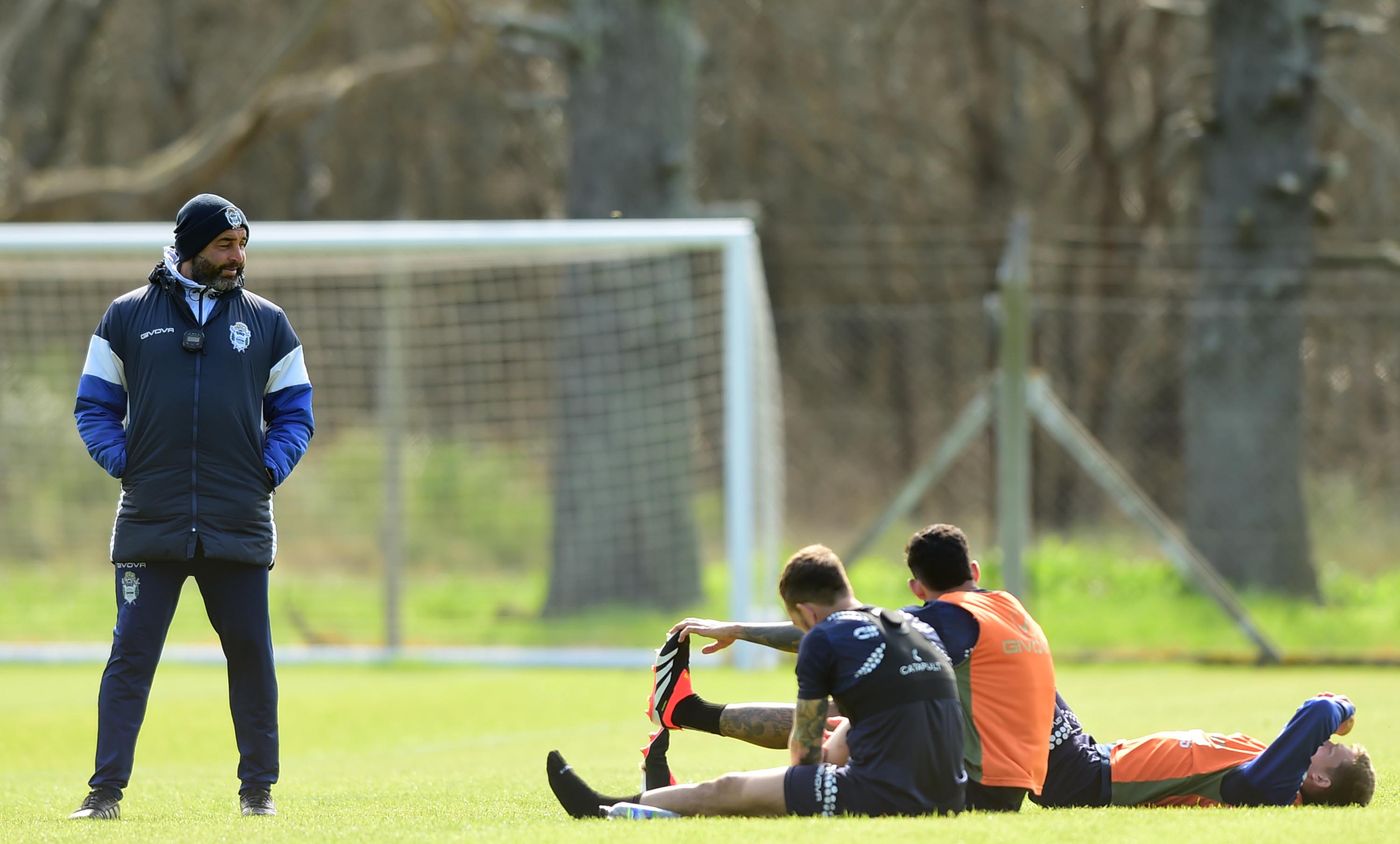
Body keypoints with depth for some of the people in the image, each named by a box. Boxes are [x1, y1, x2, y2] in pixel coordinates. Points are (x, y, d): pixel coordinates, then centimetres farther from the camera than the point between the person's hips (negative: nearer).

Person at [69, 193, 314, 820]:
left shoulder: (266, 323, 10)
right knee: (131, 653, -5)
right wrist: (120, 461, -5)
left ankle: (258, 787, 14)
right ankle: (106, 791, -3)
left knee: (251, 652, 3)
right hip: (149, 525, -1)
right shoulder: (129, 316, 7)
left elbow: (294, 412, 14)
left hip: (240, 526, 1)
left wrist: (270, 469, -2)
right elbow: (95, 406, 10)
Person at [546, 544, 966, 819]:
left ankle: (602, 809, 28)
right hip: (947, 796, 7)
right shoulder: (921, 628, 17)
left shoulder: (823, 639, -3)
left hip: (882, 793, -7)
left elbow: (803, 749, 5)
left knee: (728, 791, 12)